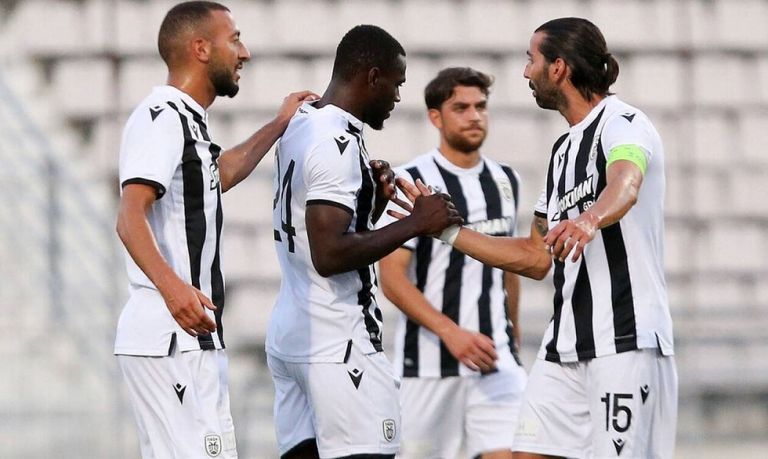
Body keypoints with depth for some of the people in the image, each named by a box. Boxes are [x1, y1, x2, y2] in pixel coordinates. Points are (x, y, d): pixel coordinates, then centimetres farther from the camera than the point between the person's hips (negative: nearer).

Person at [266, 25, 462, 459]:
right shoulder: (338, 142, -16)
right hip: (338, 343, -10)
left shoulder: (301, 126, 15)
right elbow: (329, 255, -24)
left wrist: (375, 200, 10)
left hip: (290, 331, 10)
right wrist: (416, 223, -18)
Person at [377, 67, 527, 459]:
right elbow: (392, 279, -12)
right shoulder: (410, 183, -6)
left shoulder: (505, 180, 13)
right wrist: (452, 333, -22)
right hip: (428, 363, -4)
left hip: (495, 358, 4)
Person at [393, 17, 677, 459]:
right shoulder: (565, 148, 21)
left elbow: (625, 185, -32)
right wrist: (446, 230, 22)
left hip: (627, 340, -9)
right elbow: (535, 257, 25)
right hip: (566, 342, 9)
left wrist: (591, 218, -54)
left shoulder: (624, 123, -7)